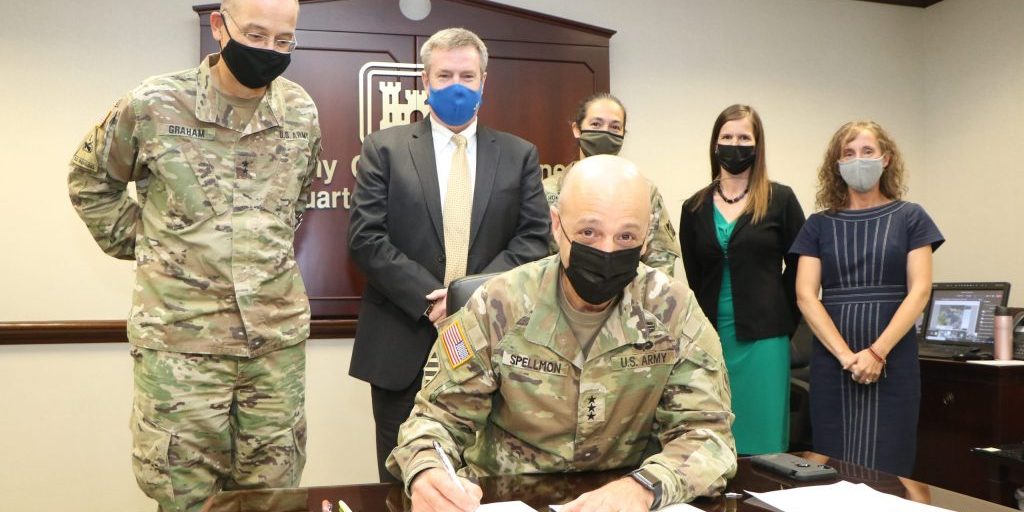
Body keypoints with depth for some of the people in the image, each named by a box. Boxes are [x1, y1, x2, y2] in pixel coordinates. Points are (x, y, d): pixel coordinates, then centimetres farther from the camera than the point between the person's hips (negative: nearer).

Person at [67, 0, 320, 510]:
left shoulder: (301, 112, 3)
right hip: (180, 339, -2)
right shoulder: (154, 104, -6)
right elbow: (90, 179, 11)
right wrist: (137, 243, 6)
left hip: (279, 337, 3)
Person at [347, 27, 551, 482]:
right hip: (403, 343, -1)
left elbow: (535, 237, 0)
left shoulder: (519, 155, 8)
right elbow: (365, 237, -5)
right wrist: (429, 299, -14)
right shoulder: (385, 148, 3)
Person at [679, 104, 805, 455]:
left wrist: (781, 320, 0)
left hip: (763, 337, -2)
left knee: (762, 442, 3)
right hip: (710, 337, 2)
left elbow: (799, 268, 3)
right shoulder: (695, 207, 8)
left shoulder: (780, 200, 1)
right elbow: (690, 278, 10)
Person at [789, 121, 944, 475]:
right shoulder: (819, 224, 8)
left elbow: (920, 291, -3)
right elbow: (806, 295, -1)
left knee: (887, 467, 0)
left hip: (893, 361, -1)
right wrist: (845, 355, -13)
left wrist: (878, 352, -14)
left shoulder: (910, 218, 5)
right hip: (832, 360, 1)